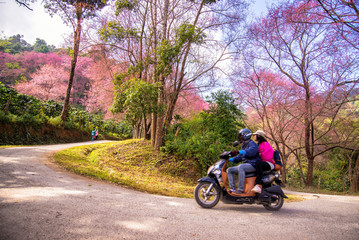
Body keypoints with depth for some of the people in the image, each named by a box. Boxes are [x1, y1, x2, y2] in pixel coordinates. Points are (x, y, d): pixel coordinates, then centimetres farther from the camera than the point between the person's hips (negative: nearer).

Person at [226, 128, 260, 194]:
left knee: (241, 167, -39)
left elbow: (252, 150, -29)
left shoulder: (252, 143, -6)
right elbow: (240, 156, 26)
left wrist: (244, 152, -45)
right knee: (229, 170, -1)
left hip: (253, 165, -10)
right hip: (245, 165, 10)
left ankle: (241, 189, -37)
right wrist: (233, 159, 10)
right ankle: (233, 188, -8)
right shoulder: (243, 146, 23)